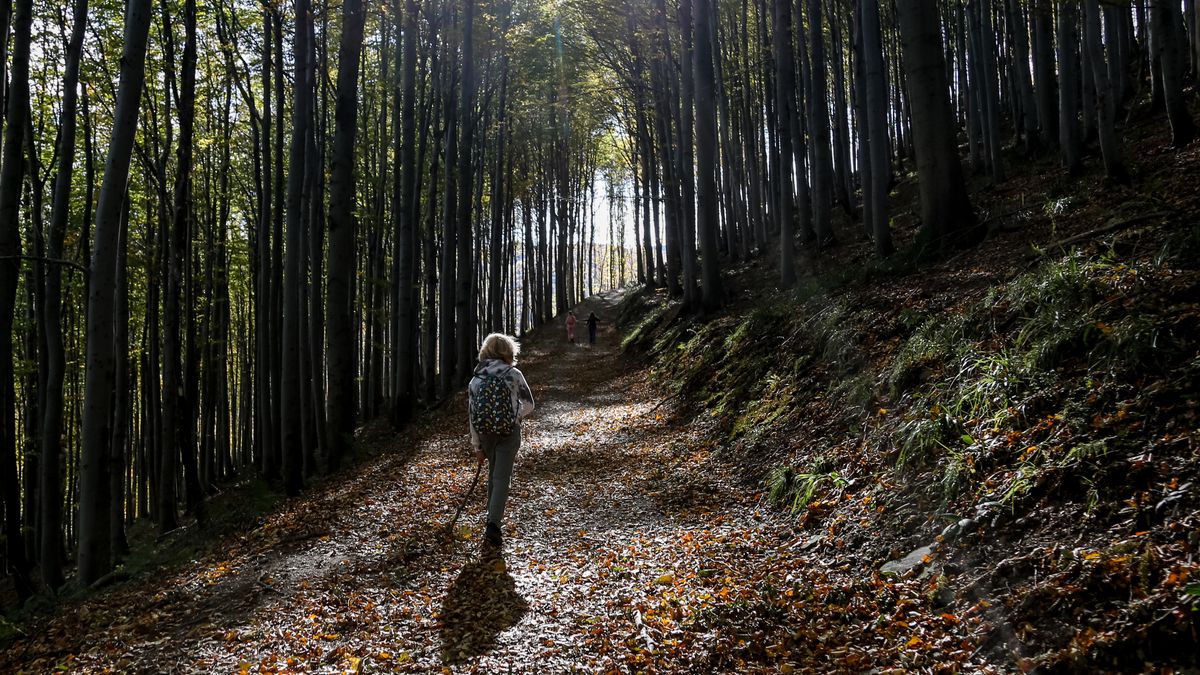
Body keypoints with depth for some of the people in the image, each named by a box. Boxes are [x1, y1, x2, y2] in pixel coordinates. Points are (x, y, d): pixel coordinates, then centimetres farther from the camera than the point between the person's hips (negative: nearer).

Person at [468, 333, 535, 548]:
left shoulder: (475, 378, 4)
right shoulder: (513, 374, -5)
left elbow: (472, 415, 5)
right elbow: (529, 405, -3)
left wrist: (477, 446, 10)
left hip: (485, 433, 4)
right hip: (509, 432, -4)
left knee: (493, 473, 22)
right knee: (502, 478, -3)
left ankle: (494, 516, 31)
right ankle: (493, 524, -14)